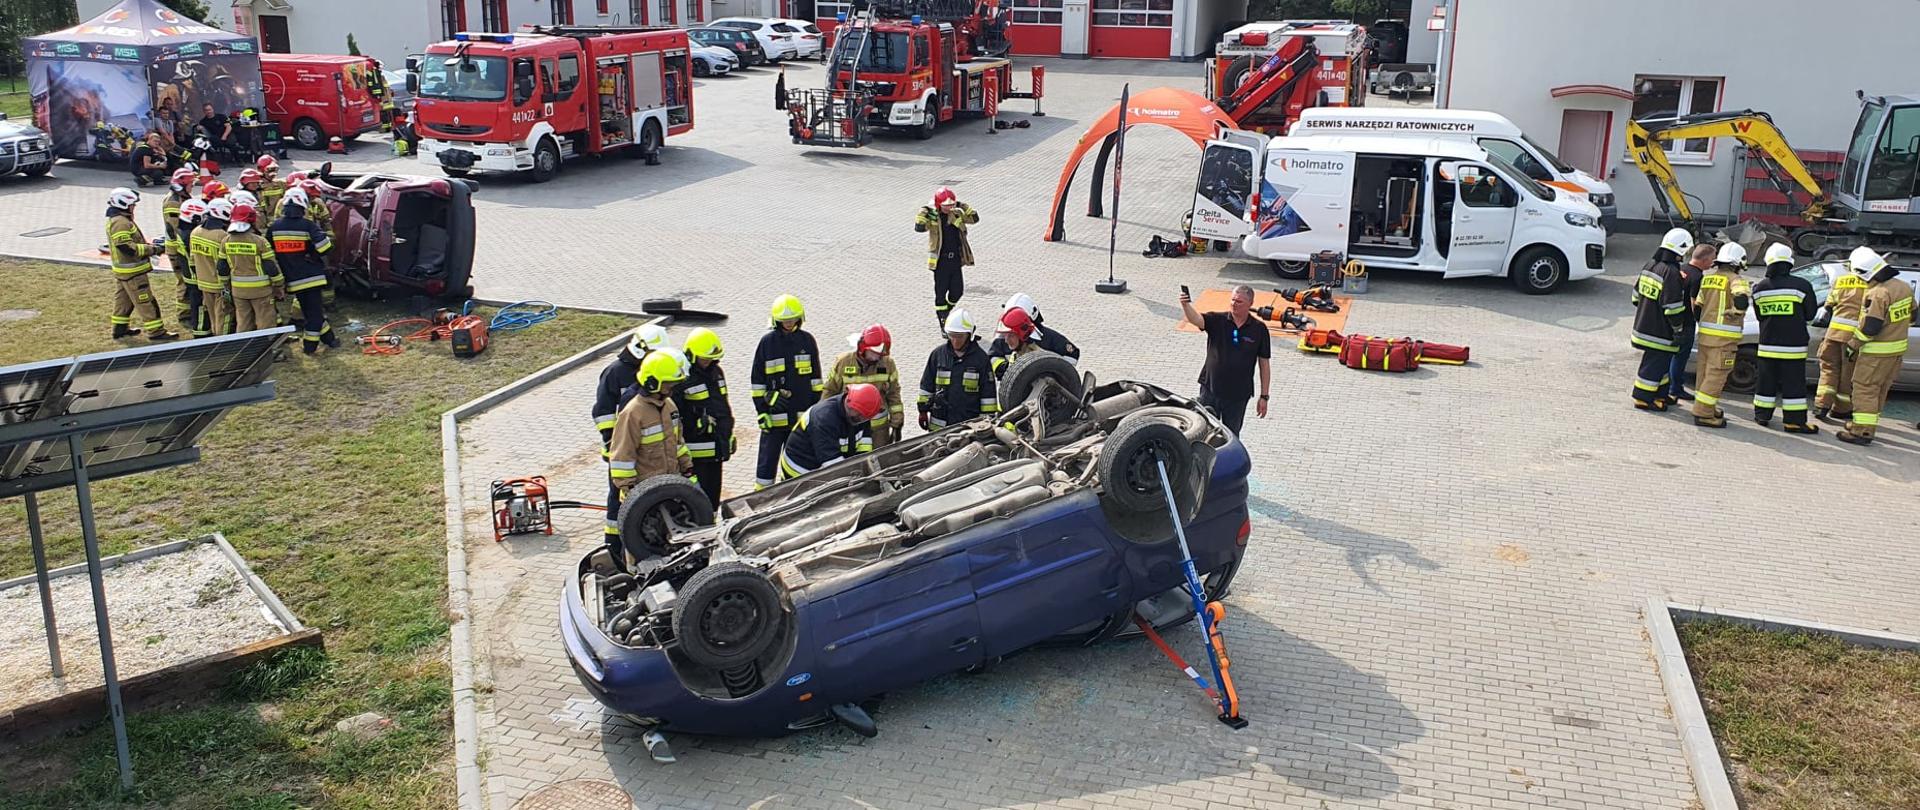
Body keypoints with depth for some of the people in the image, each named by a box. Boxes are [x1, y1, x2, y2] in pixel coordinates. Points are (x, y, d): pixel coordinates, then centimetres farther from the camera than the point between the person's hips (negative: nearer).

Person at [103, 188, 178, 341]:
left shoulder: (115, 220, 13)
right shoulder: (120, 223, -22)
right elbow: (127, 247, -27)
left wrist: (149, 246, 8)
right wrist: (153, 249, -23)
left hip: (121, 270, 11)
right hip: (132, 271, -11)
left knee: (123, 300, 20)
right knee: (145, 301, -6)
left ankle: (120, 328, 30)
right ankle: (155, 331, -2)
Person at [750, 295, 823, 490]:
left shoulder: (807, 340, 4)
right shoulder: (767, 341, -3)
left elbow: (815, 376, 11)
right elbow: (757, 379, 0)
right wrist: (761, 409, -4)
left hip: (802, 414, 2)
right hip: (774, 414, -2)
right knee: (768, 458, 4)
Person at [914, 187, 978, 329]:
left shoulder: (957, 215, 5)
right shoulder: (932, 217, -10)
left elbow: (974, 218, 2)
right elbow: (919, 227, -26)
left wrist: (963, 206, -5)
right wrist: (924, 211, -25)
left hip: (956, 259, 4)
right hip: (940, 260, -4)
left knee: (957, 290, 8)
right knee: (941, 293, 2)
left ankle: (944, 313, 34)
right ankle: (944, 325, 10)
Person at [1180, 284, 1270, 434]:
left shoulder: (1259, 329, -3)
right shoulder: (1217, 320, -4)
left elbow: (1264, 365, 1)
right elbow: (1195, 319, -25)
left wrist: (1264, 396, 0)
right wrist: (1185, 304, -47)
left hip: (1238, 395, 0)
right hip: (1210, 390, 0)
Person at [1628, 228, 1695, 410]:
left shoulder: (1650, 265, 8)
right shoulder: (1672, 273, -20)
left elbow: (1637, 294, 17)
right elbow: (1673, 307, -20)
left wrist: (1639, 317, 25)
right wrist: (1679, 329, -10)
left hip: (1643, 325, 9)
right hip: (1660, 331, -9)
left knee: (1661, 361, 20)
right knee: (1654, 363, 1)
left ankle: (1659, 394, 28)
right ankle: (1643, 398, 7)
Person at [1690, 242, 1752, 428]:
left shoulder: (1707, 278, 12)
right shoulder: (1735, 280, -11)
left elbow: (1698, 305, 16)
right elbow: (1741, 299, -30)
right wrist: (1735, 312, -12)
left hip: (1705, 334, 8)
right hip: (1724, 336, -8)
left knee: (1705, 373, 17)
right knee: (1716, 376, -4)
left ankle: (1708, 408, 29)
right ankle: (1703, 414, -5)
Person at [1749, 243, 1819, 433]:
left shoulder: (1759, 288, 0)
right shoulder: (1801, 285, -12)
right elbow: (1809, 314, -1)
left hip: (1767, 344, 4)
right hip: (1793, 345, -3)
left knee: (1766, 381, 14)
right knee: (1793, 384, 1)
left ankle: (1762, 416, 20)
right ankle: (1795, 421, 3)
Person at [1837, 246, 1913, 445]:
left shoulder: (1878, 293, -23)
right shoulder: (1904, 287, 6)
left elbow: (1869, 327, -23)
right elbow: (1911, 316, 18)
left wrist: (1852, 345, -10)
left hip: (1877, 352, -9)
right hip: (1898, 349, 9)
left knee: (1865, 389, -4)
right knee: (1880, 390, 18)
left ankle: (1862, 431, -6)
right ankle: (1867, 423, 29)